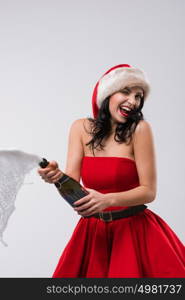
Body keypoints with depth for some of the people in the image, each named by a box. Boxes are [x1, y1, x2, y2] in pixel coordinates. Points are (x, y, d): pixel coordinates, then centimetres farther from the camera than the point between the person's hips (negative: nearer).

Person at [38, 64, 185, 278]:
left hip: (134, 231, -3)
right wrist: (57, 177, -28)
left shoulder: (139, 129, -11)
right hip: (93, 232, 3)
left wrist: (107, 199, -27)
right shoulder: (82, 128, -1)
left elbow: (149, 191, -12)